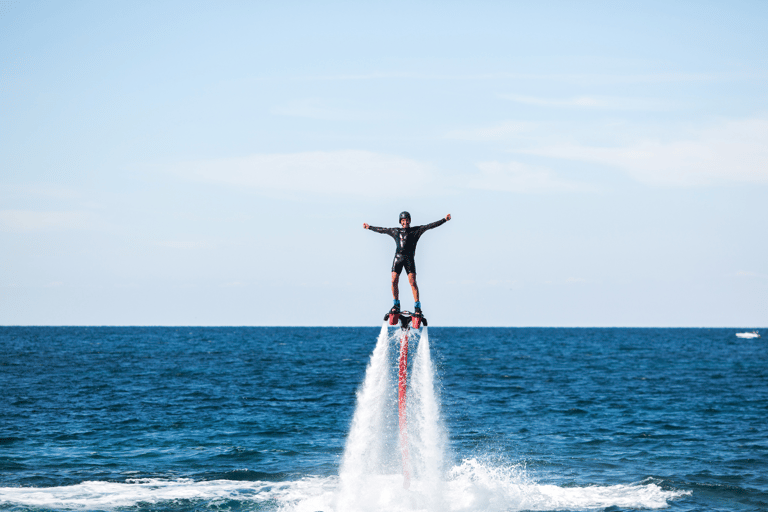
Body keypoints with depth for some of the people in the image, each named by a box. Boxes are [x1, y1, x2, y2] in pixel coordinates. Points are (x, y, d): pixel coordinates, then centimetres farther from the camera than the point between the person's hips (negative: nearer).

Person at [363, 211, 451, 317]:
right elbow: (382, 230, 28)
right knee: (394, 281, -5)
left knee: (412, 282, -11)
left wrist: (444, 220, -4)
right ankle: (396, 305, 6)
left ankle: (417, 306, -6)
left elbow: (430, 226, 2)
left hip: (409, 258, -3)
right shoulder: (395, 231, 17)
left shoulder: (416, 230, 7)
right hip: (398, 258, 3)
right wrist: (369, 227, 36)